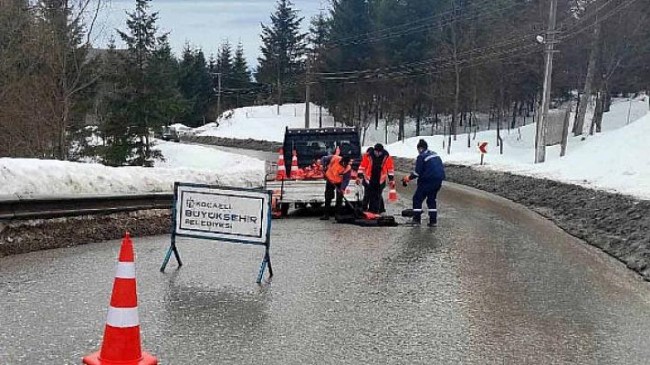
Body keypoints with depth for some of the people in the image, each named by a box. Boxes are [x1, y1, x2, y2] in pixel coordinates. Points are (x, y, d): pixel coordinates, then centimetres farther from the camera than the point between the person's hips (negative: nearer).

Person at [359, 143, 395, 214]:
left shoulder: (386, 157, -5)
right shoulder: (368, 156, -9)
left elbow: (390, 168, 4)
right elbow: (363, 166, -2)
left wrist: (391, 179, 3)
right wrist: (360, 176, -4)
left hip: (380, 181, 0)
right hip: (369, 180, 0)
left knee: (378, 196, 1)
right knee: (368, 196, 7)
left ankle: (376, 210, 9)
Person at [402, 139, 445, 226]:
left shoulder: (421, 157, -9)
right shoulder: (435, 155, 14)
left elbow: (417, 172, -12)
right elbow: (441, 167, 18)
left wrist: (408, 178, 1)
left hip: (427, 181, -7)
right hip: (438, 180, 7)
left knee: (417, 198, 6)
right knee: (431, 199, 18)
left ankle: (417, 219, 4)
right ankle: (433, 220, 14)